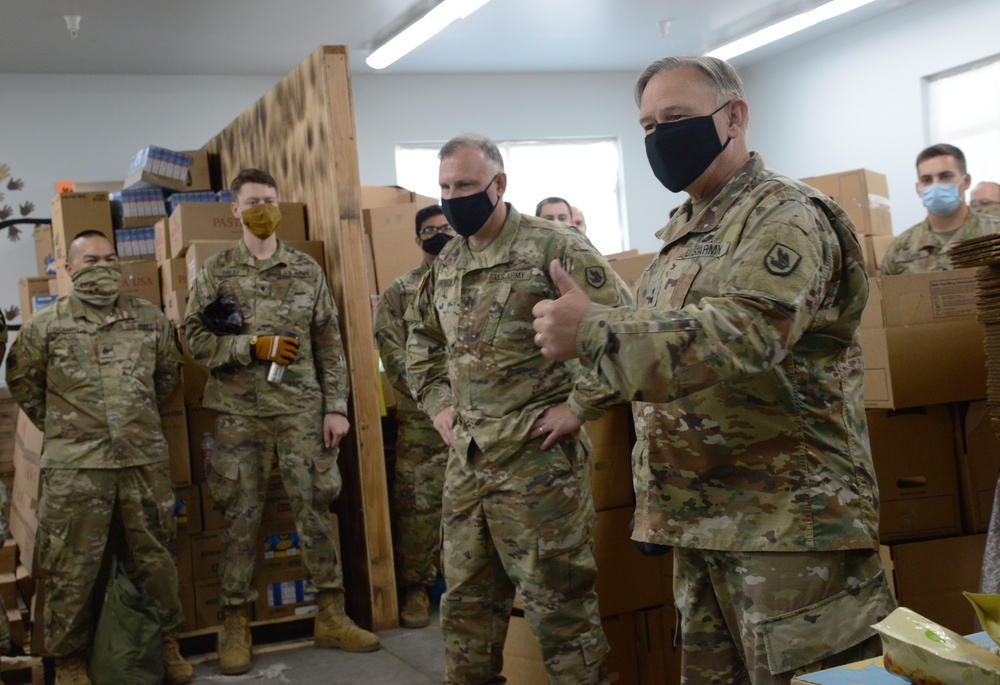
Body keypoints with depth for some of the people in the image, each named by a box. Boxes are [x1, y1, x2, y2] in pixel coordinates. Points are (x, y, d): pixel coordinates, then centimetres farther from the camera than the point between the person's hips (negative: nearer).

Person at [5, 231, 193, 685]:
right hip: (75, 465, -2)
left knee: (155, 555, 12)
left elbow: (169, 372, 21)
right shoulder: (45, 325, 0)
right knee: (73, 567, 3)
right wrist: (56, 425, 12)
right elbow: (22, 380, 14)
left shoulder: (150, 319, 6)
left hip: (145, 459, 2)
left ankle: (166, 643, 28)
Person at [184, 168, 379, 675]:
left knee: (315, 510, 4)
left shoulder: (307, 270, 7)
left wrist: (336, 406, 0)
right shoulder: (216, 272, 4)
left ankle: (331, 617, 14)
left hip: (303, 410, 1)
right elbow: (195, 337, -2)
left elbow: (329, 344, 6)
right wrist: (253, 347, -15)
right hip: (240, 414, -1)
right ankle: (236, 627, 13)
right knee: (240, 518, 3)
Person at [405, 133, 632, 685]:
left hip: (538, 458, -7)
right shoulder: (446, 265, 13)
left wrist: (579, 406, -14)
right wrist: (437, 401, 15)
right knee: (466, 598, 16)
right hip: (466, 459, 7)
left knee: (558, 599, 1)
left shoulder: (553, 248, -10)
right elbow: (422, 340, 28)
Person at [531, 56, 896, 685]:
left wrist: (592, 328, -35)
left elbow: (741, 334, -28)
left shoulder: (785, 216, -11)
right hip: (703, 518, 9)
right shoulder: (683, 234, 17)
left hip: (790, 517, -9)